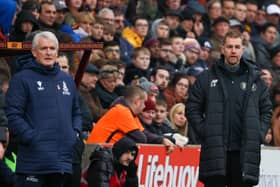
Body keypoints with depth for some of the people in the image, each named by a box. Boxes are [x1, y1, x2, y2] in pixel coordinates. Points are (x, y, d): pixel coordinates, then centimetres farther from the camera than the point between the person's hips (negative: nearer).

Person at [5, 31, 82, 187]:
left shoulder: (67, 80, 18)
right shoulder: (23, 79, -2)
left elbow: (76, 112, 26)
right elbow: (13, 115, -9)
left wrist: (75, 133, 8)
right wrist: (31, 138, -17)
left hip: (63, 161, 6)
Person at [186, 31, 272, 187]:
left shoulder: (255, 78, 10)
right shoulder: (207, 78, 6)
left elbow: (267, 109, 15)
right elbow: (192, 108, 7)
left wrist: (260, 133, 3)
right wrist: (202, 130, -5)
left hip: (245, 151, 1)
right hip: (214, 150, -1)